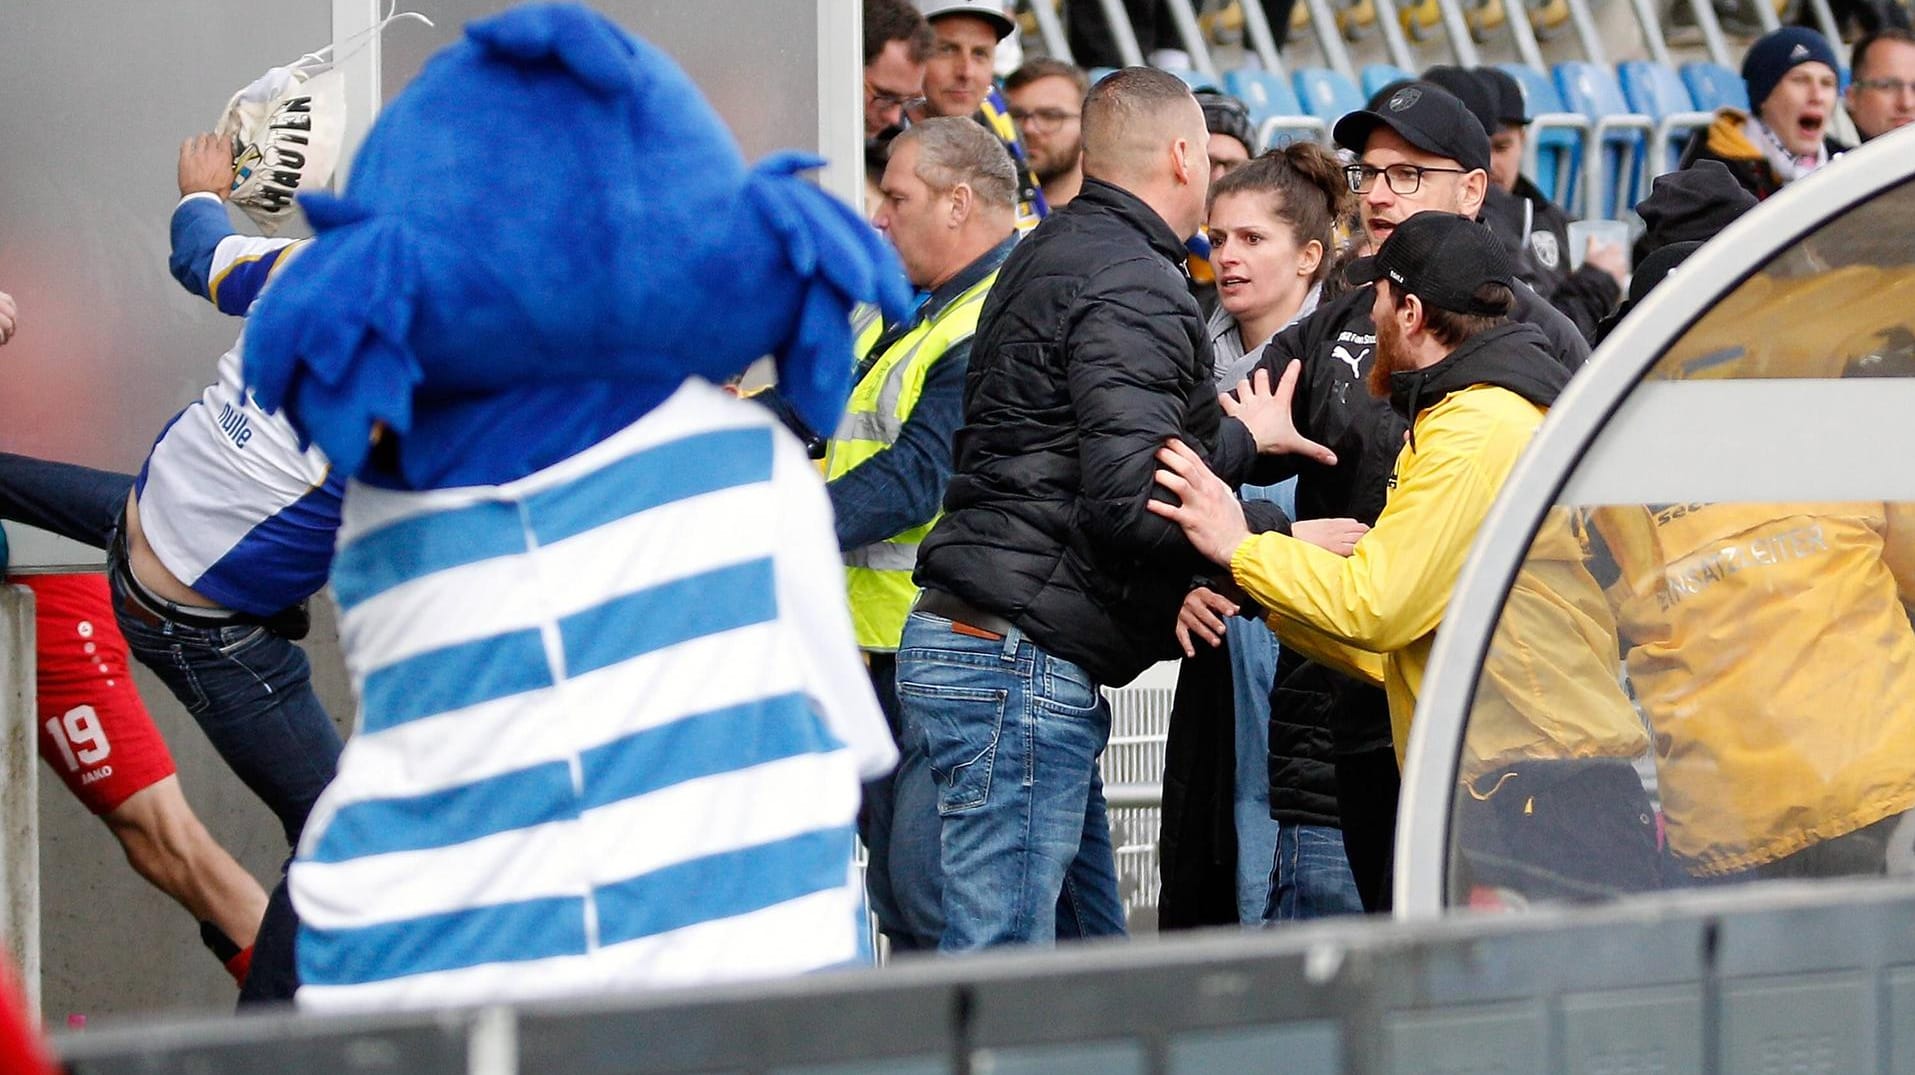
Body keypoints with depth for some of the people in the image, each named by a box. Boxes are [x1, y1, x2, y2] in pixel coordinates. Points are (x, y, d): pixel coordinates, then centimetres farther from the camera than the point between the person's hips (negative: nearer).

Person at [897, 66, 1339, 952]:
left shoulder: (1052, 256, 19)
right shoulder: (1134, 288, -13)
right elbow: (1131, 501, -22)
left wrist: (1242, 437, 33)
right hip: (1020, 666, -11)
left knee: (1088, 967, 13)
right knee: (1000, 972, -11)